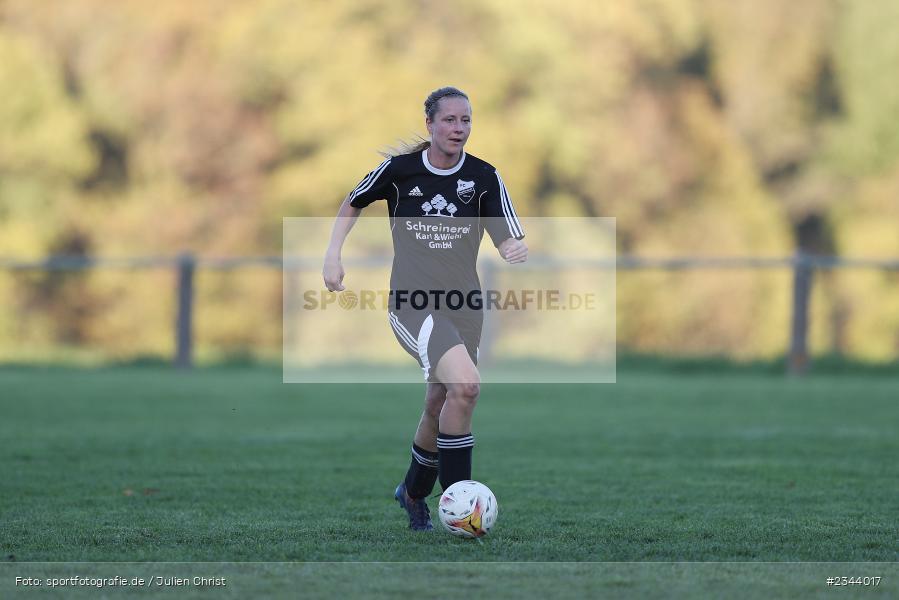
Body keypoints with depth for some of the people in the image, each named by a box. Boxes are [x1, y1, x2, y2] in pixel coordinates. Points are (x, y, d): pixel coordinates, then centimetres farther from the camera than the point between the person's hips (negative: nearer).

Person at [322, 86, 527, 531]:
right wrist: (333, 254, 7)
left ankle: (414, 491, 41)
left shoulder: (484, 177, 1)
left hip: (463, 306, 4)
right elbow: (353, 203, 17)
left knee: (439, 409, 11)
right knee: (465, 385, -26)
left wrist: (516, 250, -28)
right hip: (412, 304, -4)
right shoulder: (398, 169, -2)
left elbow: (509, 240, -4)